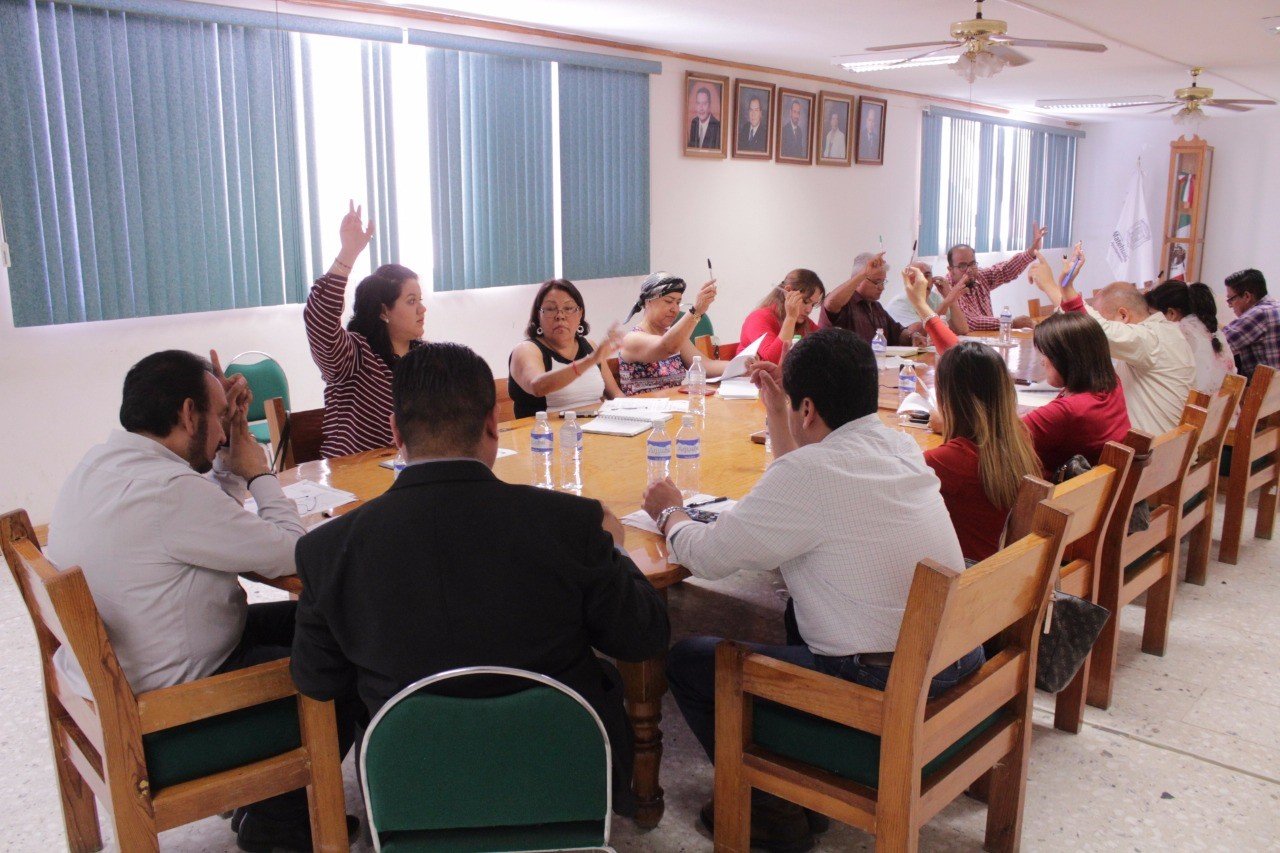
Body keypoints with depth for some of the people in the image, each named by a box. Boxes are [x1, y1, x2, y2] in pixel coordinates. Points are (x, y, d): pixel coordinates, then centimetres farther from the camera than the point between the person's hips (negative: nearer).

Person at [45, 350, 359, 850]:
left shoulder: (100, 463, 2)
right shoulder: (170, 489, -30)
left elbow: (209, 525, 13)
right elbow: (292, 554, -22)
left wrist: (232, 447, 2)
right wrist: (259, 473, -7)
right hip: (165, 706, -10)